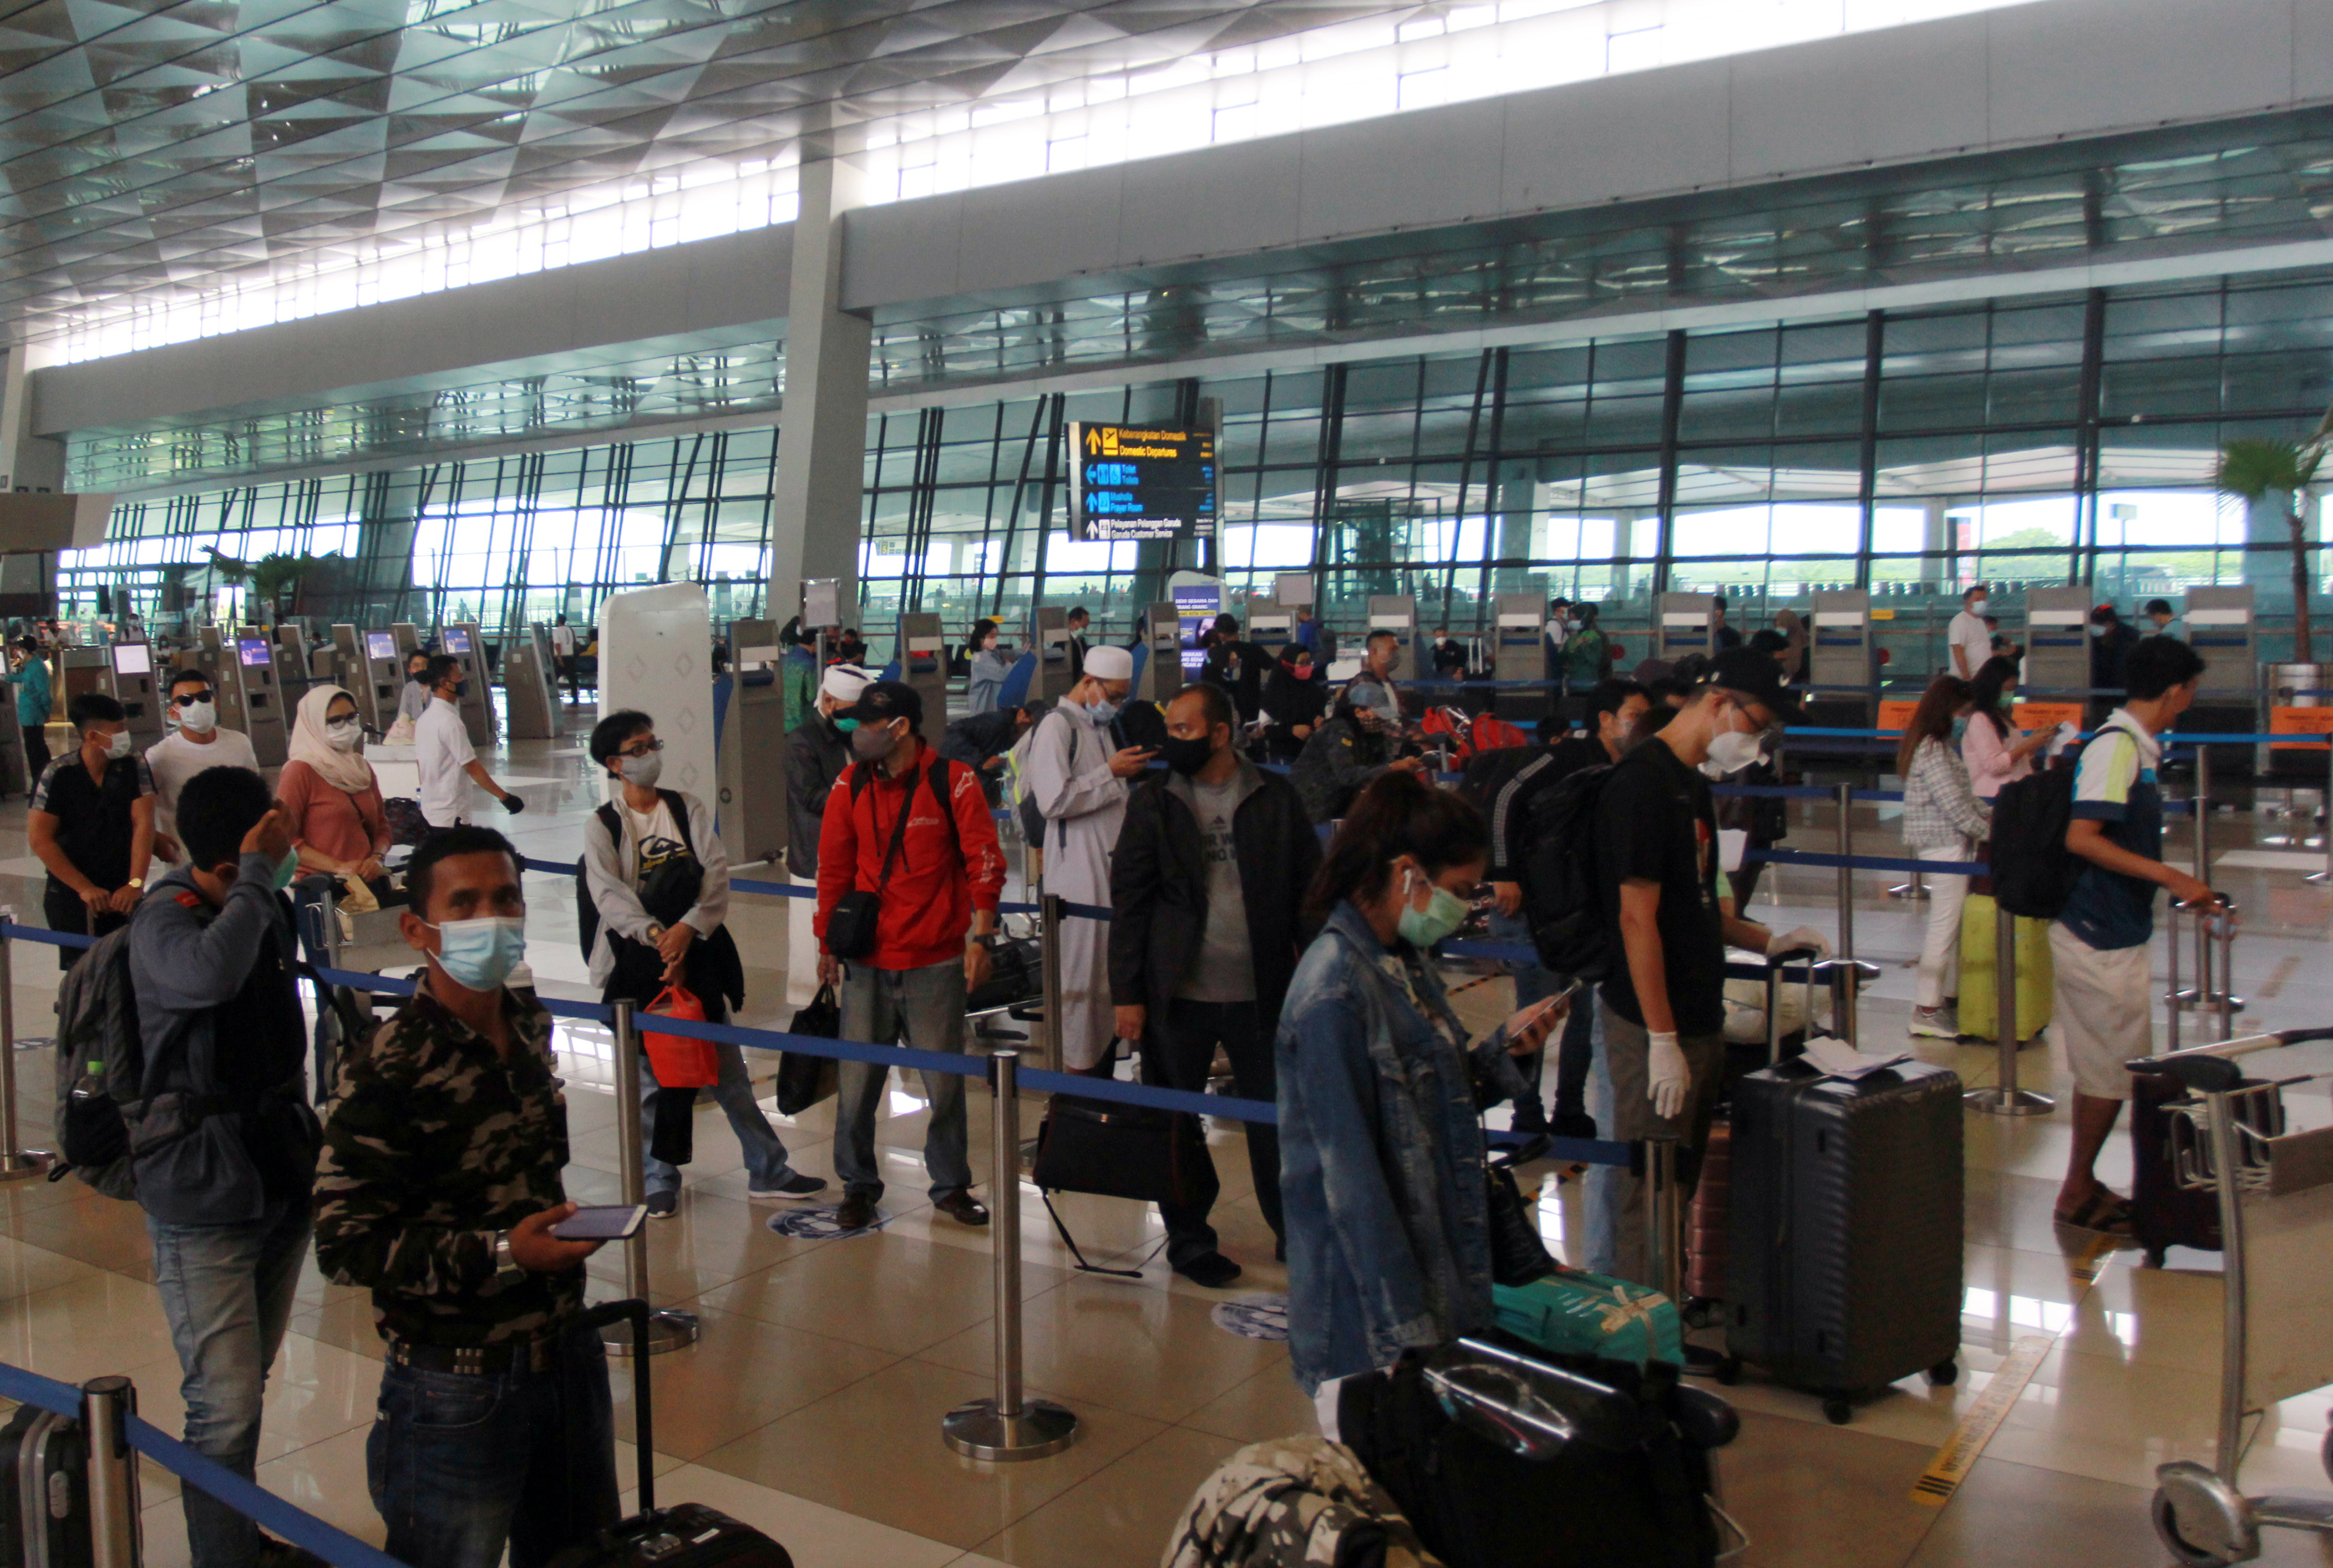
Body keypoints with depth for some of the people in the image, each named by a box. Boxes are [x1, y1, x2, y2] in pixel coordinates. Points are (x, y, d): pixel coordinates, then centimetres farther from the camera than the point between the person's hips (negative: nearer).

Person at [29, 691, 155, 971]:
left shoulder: (133, 767, -1)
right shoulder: (58, 775, -8)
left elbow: (143, 824, -7)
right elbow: (40, 838, -8)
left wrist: (135, 884, -17)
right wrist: (84, 888, -11)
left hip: (124, 895, 2)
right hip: (71, 898, -1)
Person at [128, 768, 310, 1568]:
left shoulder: (267, 906, 5)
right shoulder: (165, 919, -17)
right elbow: (211, 972, -43)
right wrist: (258, 876, -29)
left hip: (280, 1179, 7)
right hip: (203, 1200, -7)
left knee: (249, 1382, 21)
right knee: (225, 1407, -8)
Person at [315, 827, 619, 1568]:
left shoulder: (532, 1027, 3)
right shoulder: (386, 1071, -20)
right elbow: (345, 1246, -20)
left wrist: (582, 1210, 7)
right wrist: (500, 1254, -25)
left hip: (569, 1354, 7)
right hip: (459, 1388, -7)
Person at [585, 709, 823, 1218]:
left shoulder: (687, 808, 6)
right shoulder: (601, 826, 0)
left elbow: (716, 871, -5)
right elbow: (609, 894, -14)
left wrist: (687, 927, -20)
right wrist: (656, 936, -29)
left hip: (697, 954, 2)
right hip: (638, 964, -2)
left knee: (728, 1068, 6)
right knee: (650, 1074, 5)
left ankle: (768, 1170, 14)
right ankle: (659, 1181, 19)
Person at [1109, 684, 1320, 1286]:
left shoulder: (1275, 798, 1)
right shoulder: (1153, 801, 1)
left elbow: (1308, 890, 5)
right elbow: (1128, 902, 0)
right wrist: (1127, 993, -4)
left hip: (1262, 993, 0)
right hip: (1177, 993, 0)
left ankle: (1294, 1232, 27)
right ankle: (1189, 1240, 26)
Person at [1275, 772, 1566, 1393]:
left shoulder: (1409, 962, 7)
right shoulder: (1333, 992, -21)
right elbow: (1350, 1172, -20)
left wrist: (1501, 1046, 1)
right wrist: (1403, 1323, -18)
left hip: (1440, 1261, 9)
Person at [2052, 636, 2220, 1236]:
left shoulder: (2135, 746, 12)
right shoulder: (2117, 746, -18)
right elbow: (2081, 837, -26)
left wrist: (2188, 892, 27)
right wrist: (2171, 877, -25)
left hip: (2105, 933, 10)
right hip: (2103, 939, -10)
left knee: (2101, 1070, 16)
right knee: (2115, 1073, 1)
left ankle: (2082, 1186, 26)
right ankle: (2077, 1195, 13)